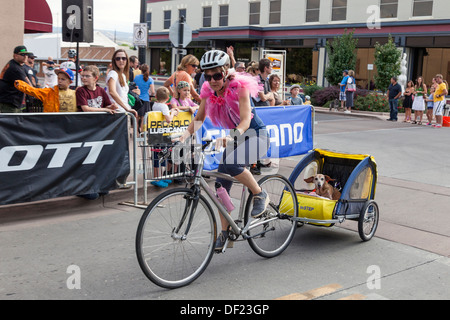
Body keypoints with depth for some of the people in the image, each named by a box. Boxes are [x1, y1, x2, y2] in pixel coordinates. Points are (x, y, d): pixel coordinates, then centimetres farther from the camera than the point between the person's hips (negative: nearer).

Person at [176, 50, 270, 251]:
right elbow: (200, 118, 3)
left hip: (255, 135, -6)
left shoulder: (239, 87, -23)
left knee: (231, 164, -35)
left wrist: (231, 136, -51)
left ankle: (260, 195, -11)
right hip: (233, 138, 6)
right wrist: (186, 134, -14)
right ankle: (225, 231, 17)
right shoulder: (208, 90, -7)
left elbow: (245, 120, -33)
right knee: (221, 187, 1)